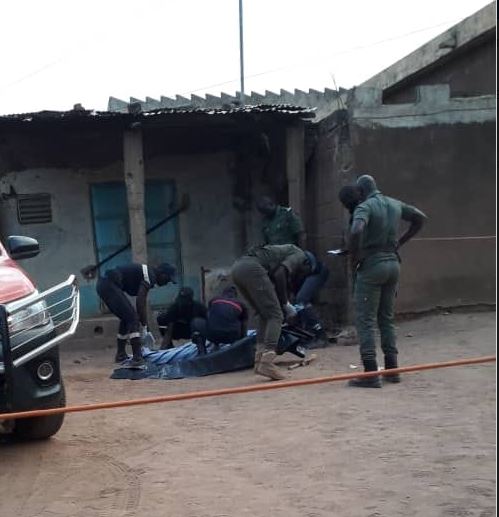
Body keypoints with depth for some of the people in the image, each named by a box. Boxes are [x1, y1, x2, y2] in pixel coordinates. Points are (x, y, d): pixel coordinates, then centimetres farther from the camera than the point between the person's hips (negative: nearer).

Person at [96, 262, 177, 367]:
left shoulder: (148, 272, 20)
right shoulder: (150, 275, -10)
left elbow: (142, 302, 26)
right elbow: (140, 301, -15)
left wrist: (143, 325, 27)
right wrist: (144, 326, -7)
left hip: (103, 285, 11)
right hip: (109, 285, -11)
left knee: (126, 318, 20)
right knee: (132, 318, -12)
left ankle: (121, 355, 26)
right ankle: (137, 358, -17)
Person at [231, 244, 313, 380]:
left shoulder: (287, 251, 36)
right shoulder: (300, 255, 12)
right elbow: (280, 273, -6)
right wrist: (285, 303, 3)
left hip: (237, 267, 9)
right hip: (252, 268, -9)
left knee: (266, 316, 16)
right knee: (275, 315, -5)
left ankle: (259, 360, 7)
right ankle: (267, 363, -18)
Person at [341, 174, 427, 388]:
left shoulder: (365, 207, -12)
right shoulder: (395, 205, 10)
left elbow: (356, 231, -29)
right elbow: (420, 218, 22)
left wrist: (353, 258, -15)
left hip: (372, 265, -7)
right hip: (393, 263, 7)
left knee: (365, 320, -2)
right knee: (386, 318, 16)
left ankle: (371, 374, -6)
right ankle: (392, 369, 16)